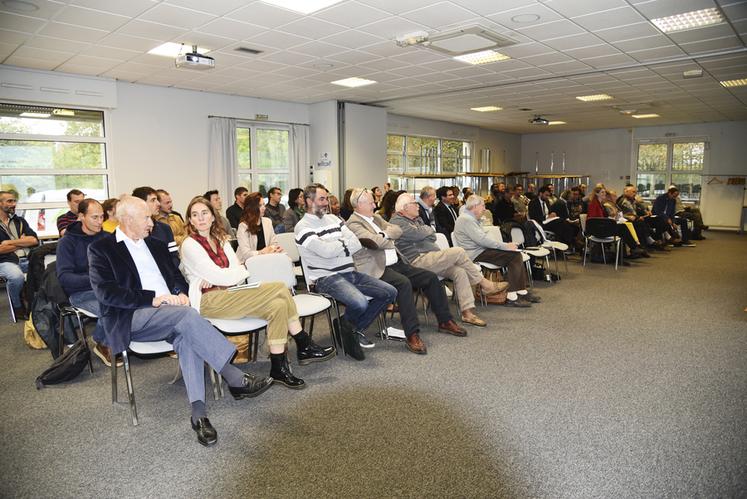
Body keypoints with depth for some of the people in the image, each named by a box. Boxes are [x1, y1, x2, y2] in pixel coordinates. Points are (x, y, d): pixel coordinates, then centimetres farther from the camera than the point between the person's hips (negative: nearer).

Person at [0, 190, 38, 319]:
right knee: (17, 277, -37)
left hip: (28, 259, 4)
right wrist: (22, 242, 4)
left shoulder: (20, 221, 21)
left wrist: (10, 242, -2)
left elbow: (34, 240, 7)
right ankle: (18, 307, -8)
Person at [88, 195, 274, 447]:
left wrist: (181, 292, -1)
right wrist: (152, 299, -18)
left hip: (170, 316, 5)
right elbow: (105, 292, -9)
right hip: (131, 319, -5)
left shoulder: (156, 245, 22)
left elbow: (177, 276, 23)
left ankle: (198, 412, -37)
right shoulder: (101, 248, 4)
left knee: (186, 336, -31)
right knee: (187, 314, -33)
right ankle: (236, 379, -31)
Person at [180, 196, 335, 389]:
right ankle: (305, 347, -10)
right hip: (208, 302, -7)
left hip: (227, 294, 7)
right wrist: (244, 272, 1)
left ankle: (278, 368, -14)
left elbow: (238, 271, 7)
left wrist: (217, 279, -11)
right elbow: (219, 276, -13)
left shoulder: (221, 240, 17)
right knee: (280, 288, -20)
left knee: (278, 305, -20)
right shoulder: (190, 245, -5)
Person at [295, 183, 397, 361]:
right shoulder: (303, 227, -5)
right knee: (360, 303, -32)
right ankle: (346, 325, 4)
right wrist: (344, 243, 0)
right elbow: (326, 251, -19)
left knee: (390, 292, -1)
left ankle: (356, 328, 9)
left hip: (350, 272, 8)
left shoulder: (333, 219, 16)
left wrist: (335, 246, -8)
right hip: (326, 278, -8)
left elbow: (356, 244, 6)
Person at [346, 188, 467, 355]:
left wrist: (384, 234, -6)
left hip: (396, 264, 9)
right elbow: (375, 241, -20)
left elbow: (398, 231, 13)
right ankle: (412, 334, -32)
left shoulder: (376, 217, 21)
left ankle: (445, 321, 12)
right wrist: (390, 241, 0)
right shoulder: (353, 223, -8)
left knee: (431, 277, -1)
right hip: (376, 269, -9)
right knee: (403, 283, -35)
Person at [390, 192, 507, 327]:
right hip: (417, 261, -9)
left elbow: (433, 236, 20)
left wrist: (423, 231, -1)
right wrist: (427, 229, 4)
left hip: (429, 258, 9)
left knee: (460, 271, -12)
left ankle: (467, 312, -14)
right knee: (458, 252, -18)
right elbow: (419, 234, -18)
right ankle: (485, 284, -4)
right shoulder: (397, 222, -6)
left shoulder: (416, 219, 26)